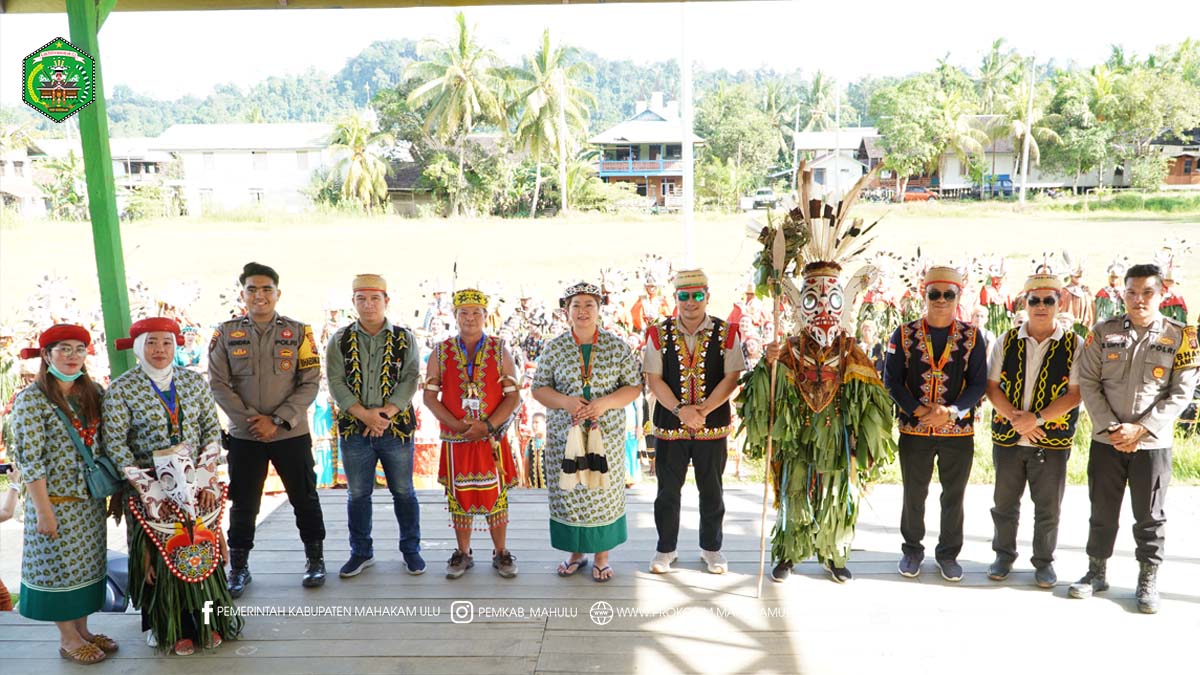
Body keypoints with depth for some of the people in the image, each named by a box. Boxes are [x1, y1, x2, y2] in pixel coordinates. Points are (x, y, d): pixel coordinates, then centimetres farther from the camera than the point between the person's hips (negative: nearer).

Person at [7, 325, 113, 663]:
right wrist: (43, 509, -16)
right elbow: (28, 458, -15)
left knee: (87, 565, 14)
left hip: (90, 499, 6)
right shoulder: (31, 398, -12)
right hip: (55, 500, -6)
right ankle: (67, 638, 20)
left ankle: (82, 629, 28)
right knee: (59, 567, 6)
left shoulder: (91, 392, 5)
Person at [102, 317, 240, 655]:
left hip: (195, 484, 3)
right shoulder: (121, 390, -7)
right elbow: (115, 445, -10)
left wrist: (206, 477, -5)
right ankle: (171, 628, 20)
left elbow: (212, 430, 3)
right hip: (150, 488, -3)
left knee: (203, 548, 7)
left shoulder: (195, 382, 2)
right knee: (162, 554, 5)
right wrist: (149, 490, -14)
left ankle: (207, 620, 22)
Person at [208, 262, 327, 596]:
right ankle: (238, 568, 25)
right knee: (243, 505, 9)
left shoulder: (298, 332, 0)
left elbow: (310, 383, -4)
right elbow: (218, 383, -2)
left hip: (292, 433, 0)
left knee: (305, 499, 8)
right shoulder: (226, 333, 2)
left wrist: (278, 420, -14)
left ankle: (315, 559, 26)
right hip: (244, 435, 1)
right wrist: (251, 418, -13)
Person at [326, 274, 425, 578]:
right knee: (358, 494, 10)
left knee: (403, 492, 8)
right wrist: (364, 415, -16)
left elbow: (410, 380, -6)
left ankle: (411, 549, 23)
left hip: (397, 427, -1)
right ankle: (361, 552, 26)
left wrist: (386, 413, -18)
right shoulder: (340, 340, 4)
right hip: (354, 428, 1)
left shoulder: (405, 338, 2)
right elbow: (336, 383, -4)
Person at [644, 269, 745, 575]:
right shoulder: (659, 334, -1)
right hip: (669, 425, 0)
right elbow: (654, 379, -4)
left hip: (713, 426, 0)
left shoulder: (726, 333, -2)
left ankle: (711, 548, 30)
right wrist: (680, 409, -16)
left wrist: (703, 409, -18)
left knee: (712, 492, 12)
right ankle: (665, 549, 27)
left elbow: (732, 378, -7)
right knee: (668, 491, 10)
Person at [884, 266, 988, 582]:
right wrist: (918, 410, -15)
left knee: (953, 497, 11)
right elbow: (892, 379, -2)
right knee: (914, 496, 11)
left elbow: (979, 383, -2)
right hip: (913, 429, 0)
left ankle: (948, 554, 29)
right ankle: (912, 550, 30)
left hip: (959, 430, 1)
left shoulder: (972, 336, 1)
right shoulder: (904, 334, 0)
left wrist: (952, 411, -17)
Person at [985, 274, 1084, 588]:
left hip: (1053, 440, -2)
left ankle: (1044, 561, 27)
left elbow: (1075, 394, -9)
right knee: (1004, 503, 13)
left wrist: (1037, 418, -18)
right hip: (1007, 437, 2)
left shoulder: (1075, 345, -3)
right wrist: (1015, 418, -14)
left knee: (1048, 508, 9)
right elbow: (992, 387, 0)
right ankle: (1004, 555, 30)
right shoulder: (1006, 341, 3)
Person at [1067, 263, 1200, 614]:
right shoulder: (1103, 332, 0)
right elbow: (1088, 383, -1)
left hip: (1153, 442, -1)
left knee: (1150, 516, 8)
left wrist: (1140, 429, -14)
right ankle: (1097, 572, 25)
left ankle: (1148, 581, 22)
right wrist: (1110, 427, -11)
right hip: (1106, 439, 1)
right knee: (1102, 511, 11)